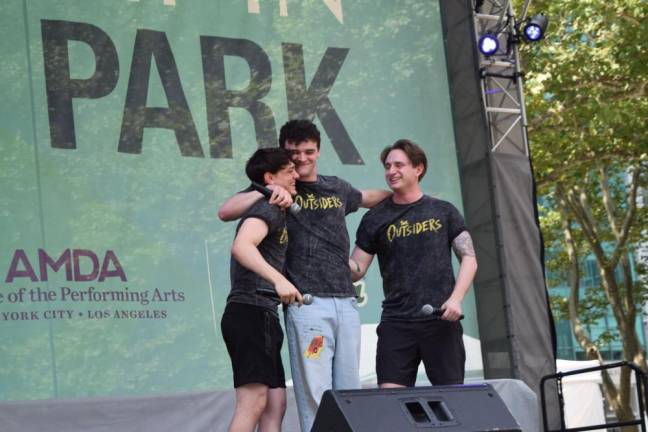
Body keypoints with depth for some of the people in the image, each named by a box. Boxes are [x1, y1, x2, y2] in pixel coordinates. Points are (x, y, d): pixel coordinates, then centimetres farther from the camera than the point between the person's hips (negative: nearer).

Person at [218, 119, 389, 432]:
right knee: (315, 394, -10)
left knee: (349, 391, 6)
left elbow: (368, 198, 41)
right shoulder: (277, 190, 6)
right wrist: (267, 192, -14)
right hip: (307, 302, -5)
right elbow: (225, 212, -5)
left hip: (346, 301, 5)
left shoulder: (336, 188, 19)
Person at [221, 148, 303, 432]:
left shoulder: (277, 211, 23)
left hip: (263, 317, 11)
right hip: (250, 311, -11)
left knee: (275, 404, 7)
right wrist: (278, 279, -37)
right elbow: (241, 246, -26)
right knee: (253, 401, -19)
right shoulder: (267, 209, -7)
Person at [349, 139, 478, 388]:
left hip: (442, 321, 0)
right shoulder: (375, 219, 10)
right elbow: (356, 270, 7)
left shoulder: (443, 212, 10)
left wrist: (456, 299, -7)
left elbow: (468, 258, 8)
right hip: (396, 322, 0)